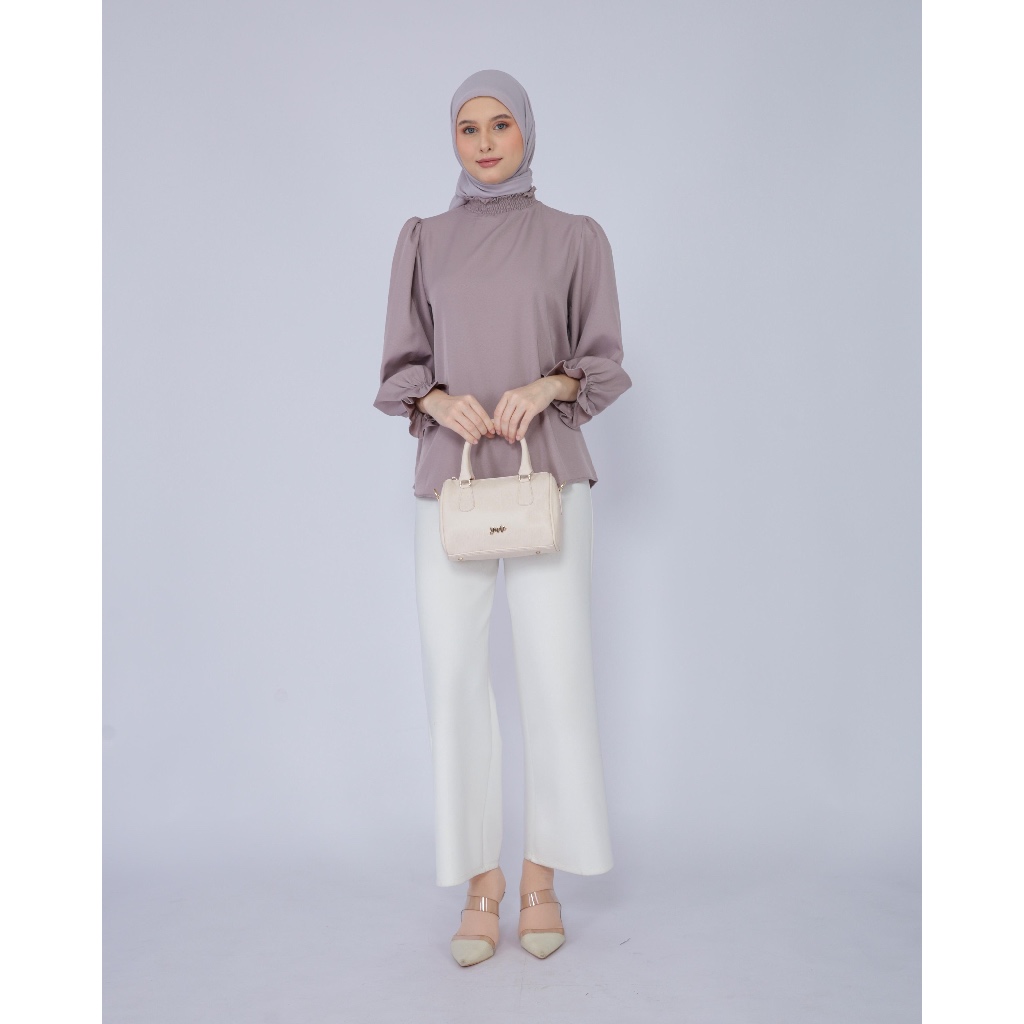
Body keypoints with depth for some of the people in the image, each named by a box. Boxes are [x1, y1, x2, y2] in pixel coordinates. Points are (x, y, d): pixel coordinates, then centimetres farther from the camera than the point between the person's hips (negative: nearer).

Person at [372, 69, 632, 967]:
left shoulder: (577, 237, 7)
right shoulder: (423, 242, 11)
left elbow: (605, 364, 5)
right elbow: (401, 370, 9)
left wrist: (546, 387, -15)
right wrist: (443, 401, -13)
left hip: (549, 473, -1)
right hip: (451, 478, 2)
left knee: (555, 670, -4)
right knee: (455, 673, -2)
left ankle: (542, 878, 13)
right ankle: (481, 881, 12)